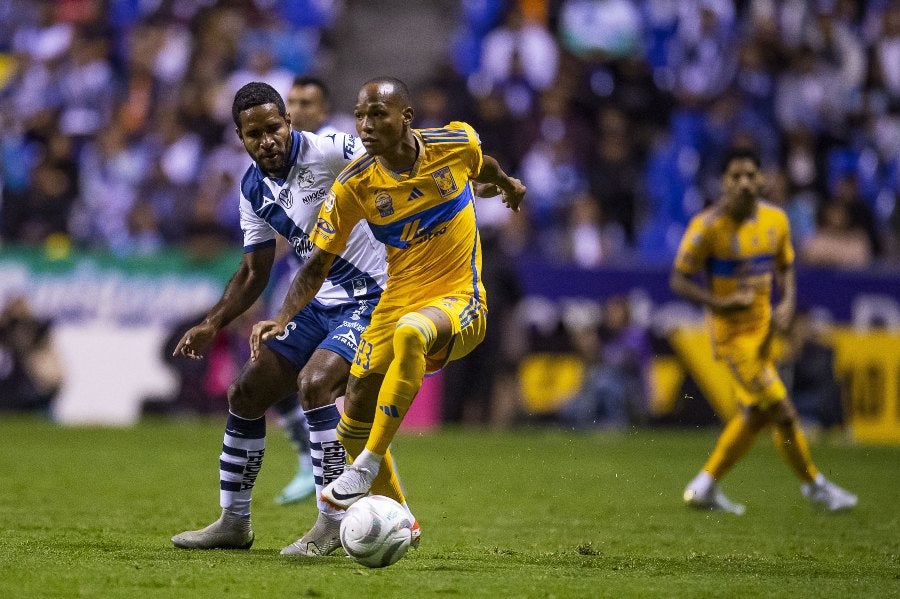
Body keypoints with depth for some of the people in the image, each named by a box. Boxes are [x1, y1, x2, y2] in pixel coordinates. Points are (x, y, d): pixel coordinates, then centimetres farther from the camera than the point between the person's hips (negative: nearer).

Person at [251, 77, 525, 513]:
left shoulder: (457, 143, -11)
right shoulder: (353, 186, -10)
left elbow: (482, 166, 16)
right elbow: (318, 265, -3)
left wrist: (506, 182, 38)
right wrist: (282, 319, -19)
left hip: (460, 301, -3)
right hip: (399, 299, 3)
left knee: (410, 331, -38)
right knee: (353, 428, 0)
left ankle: (368, 465, -30)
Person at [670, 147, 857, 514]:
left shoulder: (775, 220, 2)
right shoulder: (708, 226, -17)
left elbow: (785, 268, 17)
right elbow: (679, 281, -12)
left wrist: (787, 304, -3)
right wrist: (721, 303, -26)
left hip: (762, 329, 7)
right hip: (732, 333, -7)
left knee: (756, 415, 15)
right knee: (782, 413, -8)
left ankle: (705, 487, 27)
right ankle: (814, 485, 10)